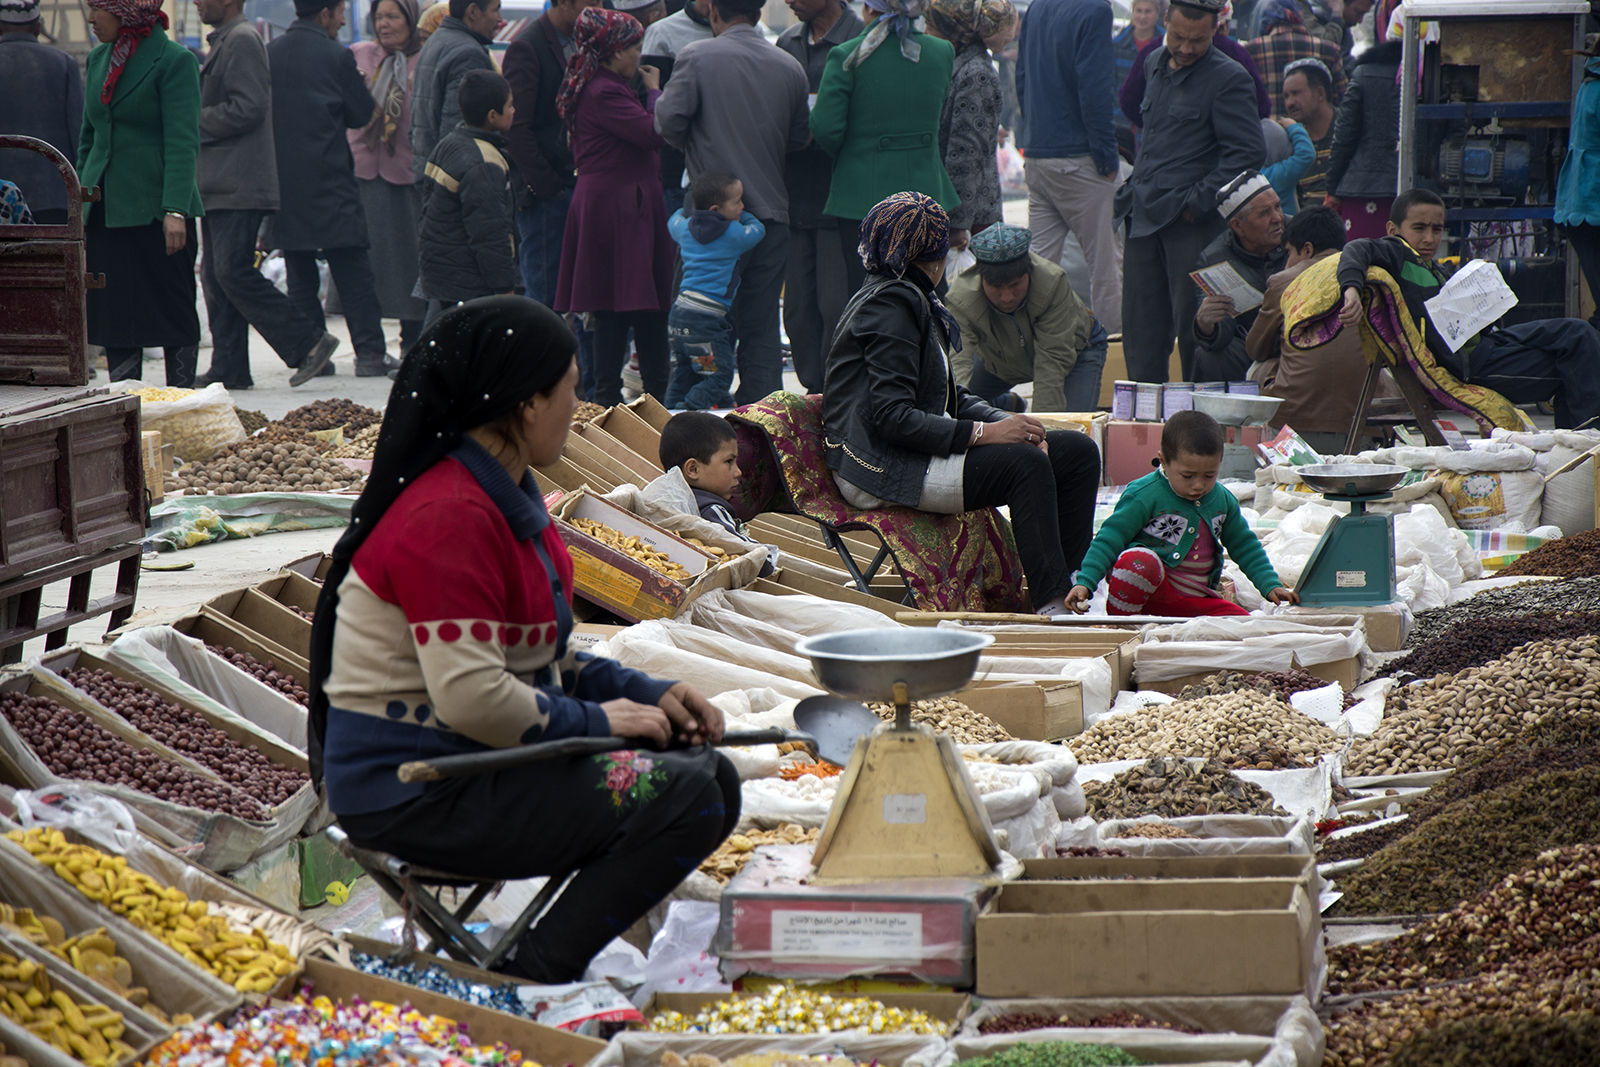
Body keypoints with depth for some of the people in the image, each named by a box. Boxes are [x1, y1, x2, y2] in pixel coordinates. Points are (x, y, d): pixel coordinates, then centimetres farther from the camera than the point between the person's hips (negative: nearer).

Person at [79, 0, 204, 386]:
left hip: (155, 207, -7)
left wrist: (175, 210, -21)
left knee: (172, 309, 0)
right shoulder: (98, 59, 13)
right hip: (106, 210, 7)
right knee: (114, 310, 5)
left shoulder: (174, 60, -8)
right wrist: (80, 208, 15)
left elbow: (183, 142, -14)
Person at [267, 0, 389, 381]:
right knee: (352, 269, 1)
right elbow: (362, 114, -1)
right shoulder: (336, 56, -8)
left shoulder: (268, 54, 4)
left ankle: (308, 353, 6)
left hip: (282, 182, 4)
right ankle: (369, 352, -1)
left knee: (300, 274, 9)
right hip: (330, 184, -4)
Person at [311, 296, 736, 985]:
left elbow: (537, 658, 20)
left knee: (707, 772, 8)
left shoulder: (506, 497, 13)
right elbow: (473, 696, -27)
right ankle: (531, 983, -12)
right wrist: (595, 721, -14)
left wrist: (643, 694, 7)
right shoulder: (450, 516, -21)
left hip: (474, 758, 11)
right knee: (685, 798, -18)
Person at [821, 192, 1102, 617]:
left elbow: (950, 398, 18)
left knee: (1078, 451, 1)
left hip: (916, 453, 10)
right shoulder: (890, 305, -13)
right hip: (880, 471, -10)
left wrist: (1007, 423, -1)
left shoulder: (915, 300, 19)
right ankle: (1053, 605, -29)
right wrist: (981, 433, -24)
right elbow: (892, 416, -21)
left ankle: (1061, 589, -4)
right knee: (1026, 463, -28)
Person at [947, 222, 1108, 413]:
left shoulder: (1053, 282, -41)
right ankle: (1008, 403, 24)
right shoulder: (960, 298, -38)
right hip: (999, 359, 2)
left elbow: (1053, 361, -40)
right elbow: (957, 364, -48)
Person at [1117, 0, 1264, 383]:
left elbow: (1249, 152, -13)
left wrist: (1197, 203, -14)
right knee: (1141, 325, 8)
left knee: (1192, 324, -4)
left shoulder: (1227, 78, -9)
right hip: (1144, 217, 7)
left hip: (1190, 222, -7)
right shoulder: (1154, 64, 14)